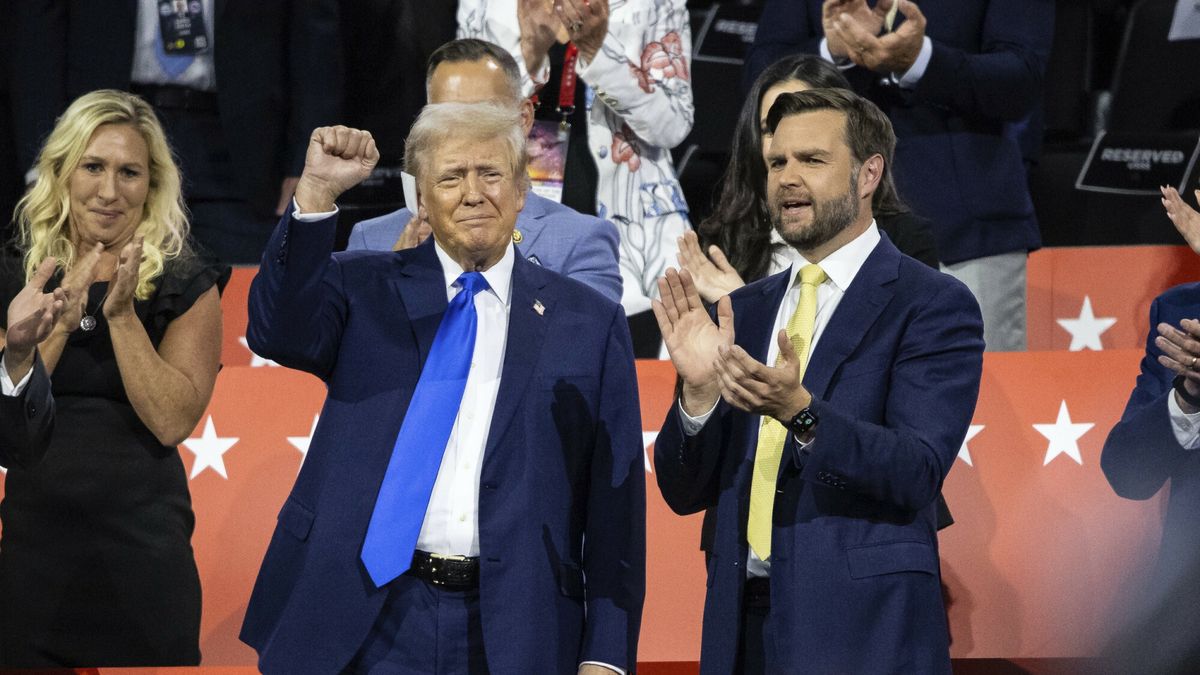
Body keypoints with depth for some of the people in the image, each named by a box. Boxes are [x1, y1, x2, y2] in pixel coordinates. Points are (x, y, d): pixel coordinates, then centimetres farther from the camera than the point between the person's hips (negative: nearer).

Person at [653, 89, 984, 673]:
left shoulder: (934, 306, -4)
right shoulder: (745, 311, 12)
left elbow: (918, 475, -16)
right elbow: (684, 492, 8)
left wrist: (799, 410, -28)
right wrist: (699, 389, -9)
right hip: (743, 622, 5)